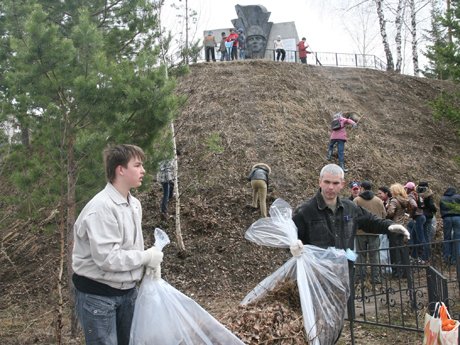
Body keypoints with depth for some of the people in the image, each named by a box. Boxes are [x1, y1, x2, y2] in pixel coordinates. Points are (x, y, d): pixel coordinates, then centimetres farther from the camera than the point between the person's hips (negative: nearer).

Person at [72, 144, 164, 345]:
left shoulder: (134, 204, 3)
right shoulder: (101, 207, -24)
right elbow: (107, 258, -29)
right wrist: (147, 257, -19)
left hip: (128, 290, 8)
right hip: (97, 295, -8)